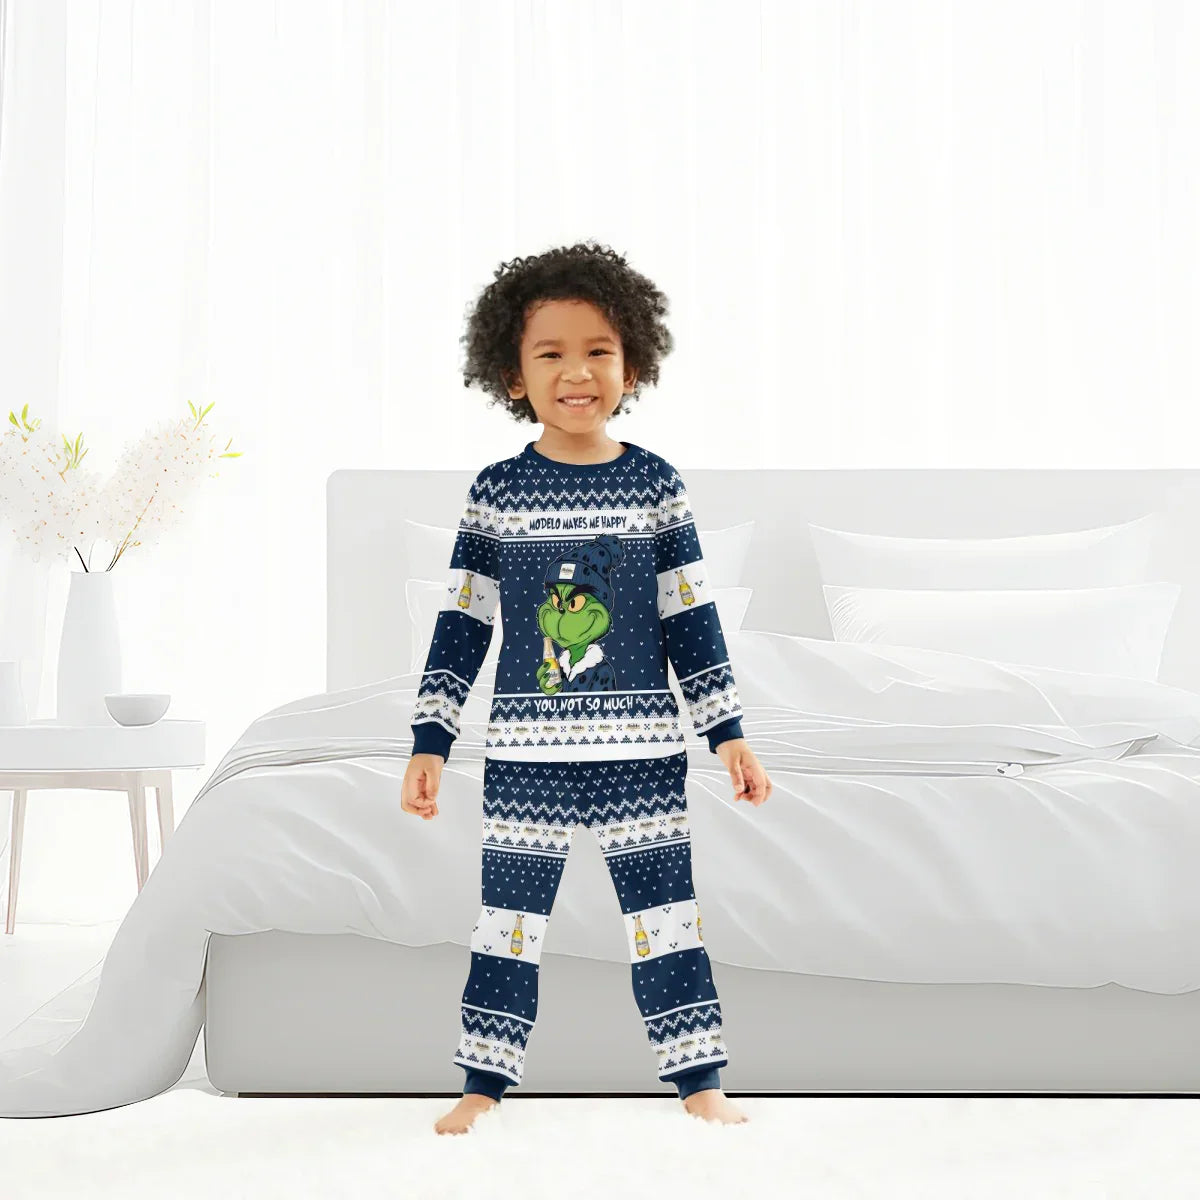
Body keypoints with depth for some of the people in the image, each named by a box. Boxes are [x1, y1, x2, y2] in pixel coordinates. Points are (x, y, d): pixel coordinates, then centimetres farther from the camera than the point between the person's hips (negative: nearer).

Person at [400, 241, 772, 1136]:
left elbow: (692, 622, 4)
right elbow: (460, 628, 4)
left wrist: (729, 734, 1)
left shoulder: (656, 485, 1)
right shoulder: (497, 492, 0)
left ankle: (700, 1083, 17)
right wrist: (429, 743, 1)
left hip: (641, 746, 0)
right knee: (509, 919, 7)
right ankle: (483, 1086, 19)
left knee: (666, 911, 6)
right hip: (525, 752, 0)